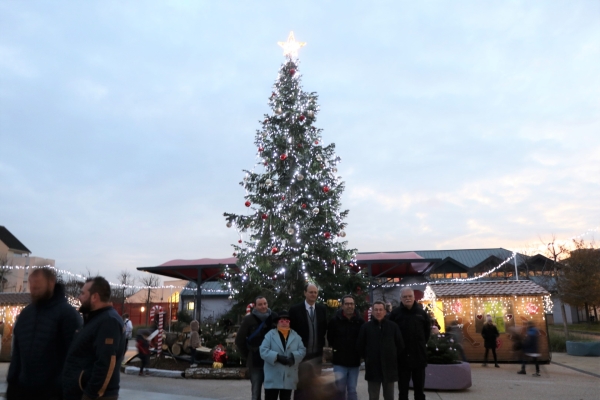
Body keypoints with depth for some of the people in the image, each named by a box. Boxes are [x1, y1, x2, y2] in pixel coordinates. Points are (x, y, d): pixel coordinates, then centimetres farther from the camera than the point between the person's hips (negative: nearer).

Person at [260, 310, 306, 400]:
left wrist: (293, 356, -17)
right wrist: (277, 357, -21)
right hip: (273, 377, -3)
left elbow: (302, 350, 2)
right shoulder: (270, 334, 1)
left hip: (289, 377, 3)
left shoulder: (296, 336, 10)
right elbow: (263, 351, -9)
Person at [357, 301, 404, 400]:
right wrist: (368, 358, 5)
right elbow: (360, 346, 4)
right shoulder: (366, 327, -2)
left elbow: (400, 345, 6)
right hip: (372, 368, -1)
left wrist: (393, 358, 7)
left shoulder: (393, 326, 0)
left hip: (389, 367, 1)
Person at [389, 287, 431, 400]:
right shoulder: (395, 313, -6)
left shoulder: (421, 312, 1)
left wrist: (422, 343, 9)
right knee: (403, 388, 8)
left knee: (419, 388, 13)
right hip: (402, 356, -2)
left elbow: (427, 330, 14)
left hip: (419, 355, 2)